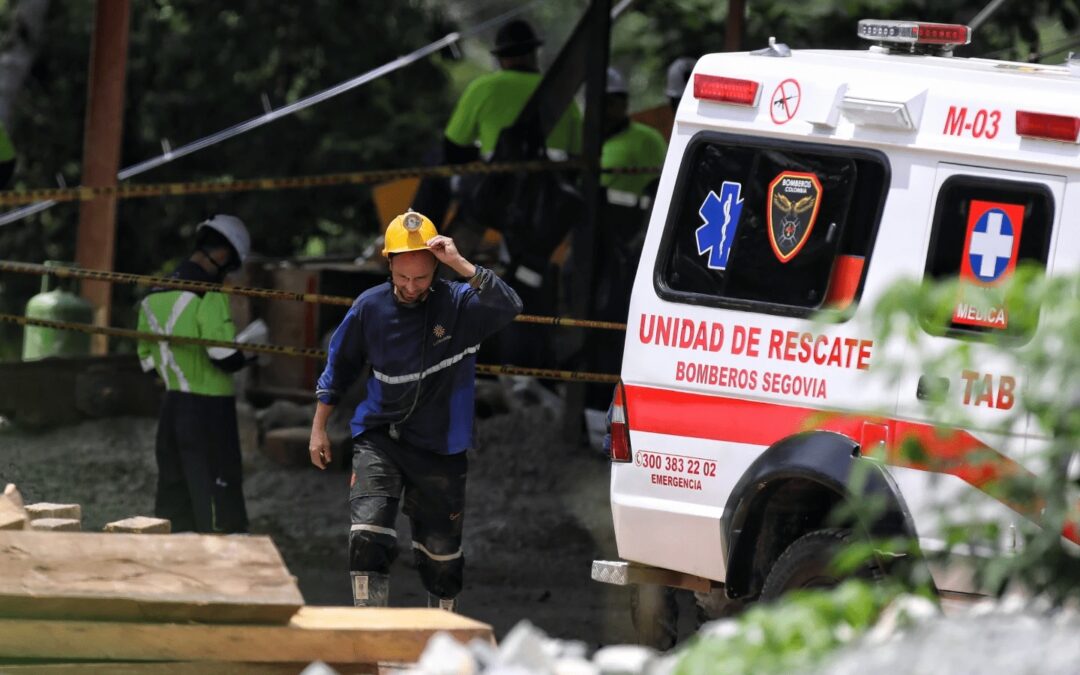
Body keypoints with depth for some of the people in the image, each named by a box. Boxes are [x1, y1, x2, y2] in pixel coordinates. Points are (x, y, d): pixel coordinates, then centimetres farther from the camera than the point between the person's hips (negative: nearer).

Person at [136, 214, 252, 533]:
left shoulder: (154, 295, 9)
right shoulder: (209, 295, -16)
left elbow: (147, 359, 14)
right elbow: (226, 358, -22)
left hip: (171, 408, 7)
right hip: (209, 409, -7)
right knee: (222, 507, -3)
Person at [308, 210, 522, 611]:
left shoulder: (457, 304, -8)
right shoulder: (370, 307, -3)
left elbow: (508, 307, -28)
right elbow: (338, 367, 11)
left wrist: (460, 264, -33)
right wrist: (319, 428, 14)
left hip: (439, 447, 0)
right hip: (379, 439, 0)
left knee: (440, 551, 10)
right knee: (368, 534, -18)